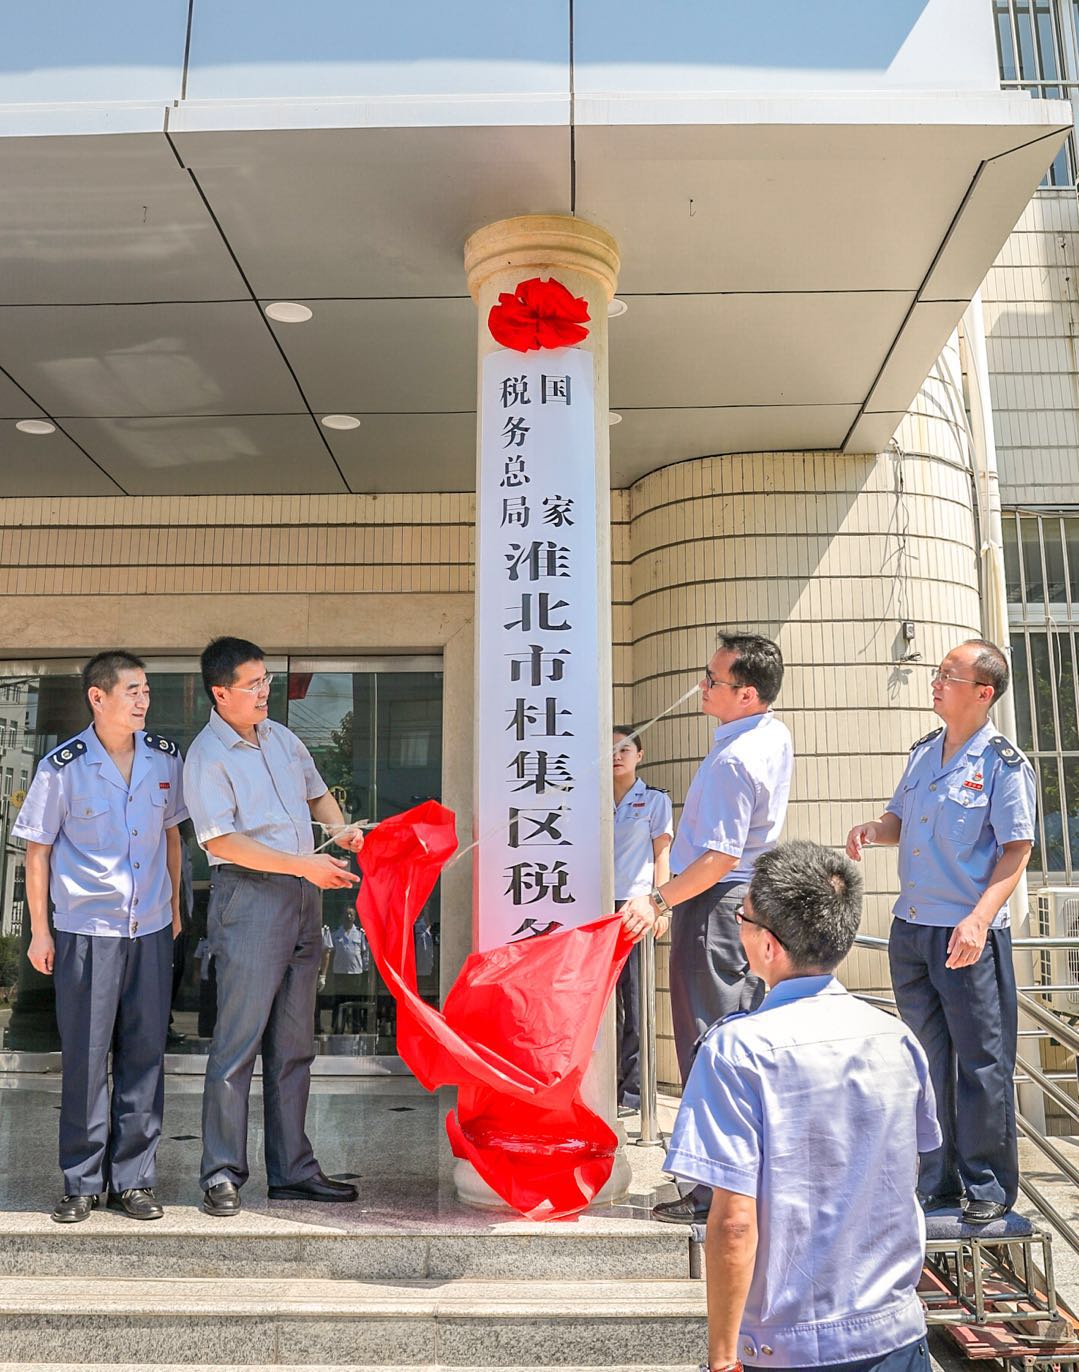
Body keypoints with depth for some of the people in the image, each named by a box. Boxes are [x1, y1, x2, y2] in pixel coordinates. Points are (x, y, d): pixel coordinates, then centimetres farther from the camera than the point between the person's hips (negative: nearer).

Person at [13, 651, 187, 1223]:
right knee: (84, 1057, 5)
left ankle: (133, 1180, 21)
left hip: (151, 928, 3)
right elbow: (38, 850, -1)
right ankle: (81, 1183, 21)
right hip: (86, 929, -3)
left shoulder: (165, 758, 1)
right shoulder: (63, 767, -8)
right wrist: (40, 931, -1)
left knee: (144, 1053, 8)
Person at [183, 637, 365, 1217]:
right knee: (239, 1039, -3)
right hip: (248, 900, -7)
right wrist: (305, 863, -19)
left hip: (302, 898, 7)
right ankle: (222, 1173, 11)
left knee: (293, 1043, 12)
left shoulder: (281, 737, 13)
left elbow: (316, 792, 27)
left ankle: (292, 1170, 21)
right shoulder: (206, 756, -9)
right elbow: (221, 842, -16)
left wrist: (341, 828, 6)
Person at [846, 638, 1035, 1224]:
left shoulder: (1003, 762, -9)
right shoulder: (923, 752, 10)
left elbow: (1016, 850, -12)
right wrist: (872, 829, -4)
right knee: (928, 1060, 14)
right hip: (909, 930, 6)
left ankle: (988, 1187, 20)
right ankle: (939, 1181, 28)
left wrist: (978, 920, -22)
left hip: (968, 936, -6)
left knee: (982, 1062, 4)